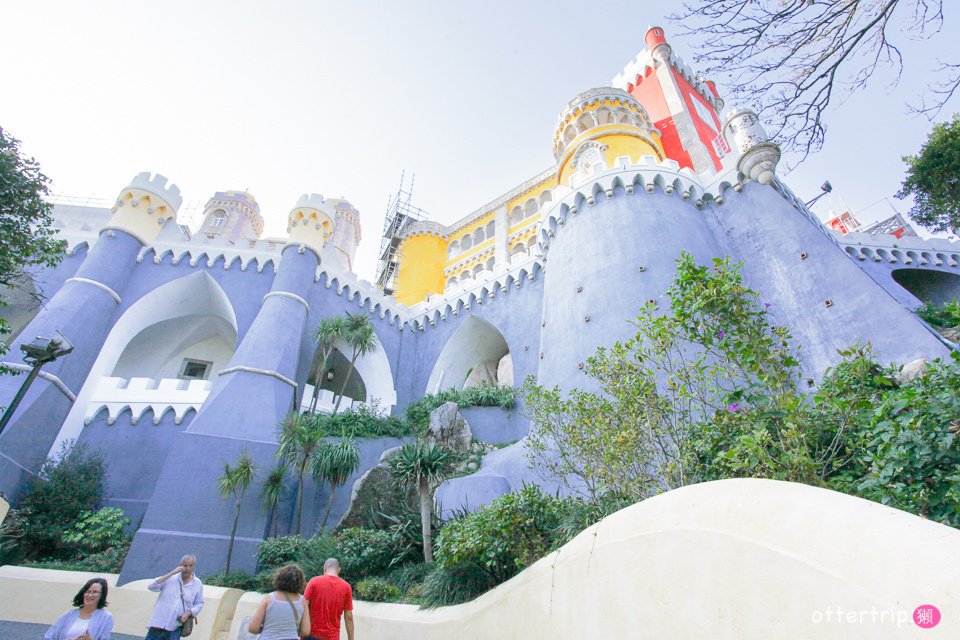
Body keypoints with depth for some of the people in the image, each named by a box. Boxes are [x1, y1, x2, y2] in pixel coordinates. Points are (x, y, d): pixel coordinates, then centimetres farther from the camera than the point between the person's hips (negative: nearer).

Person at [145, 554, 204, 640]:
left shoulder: (198, 584, 1)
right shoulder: (171, 578, 0)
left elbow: (199, 603, 9)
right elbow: (151, 586, -13)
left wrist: (189, 613, -10)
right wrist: (172, 573, -18)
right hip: (159, 623, 0)